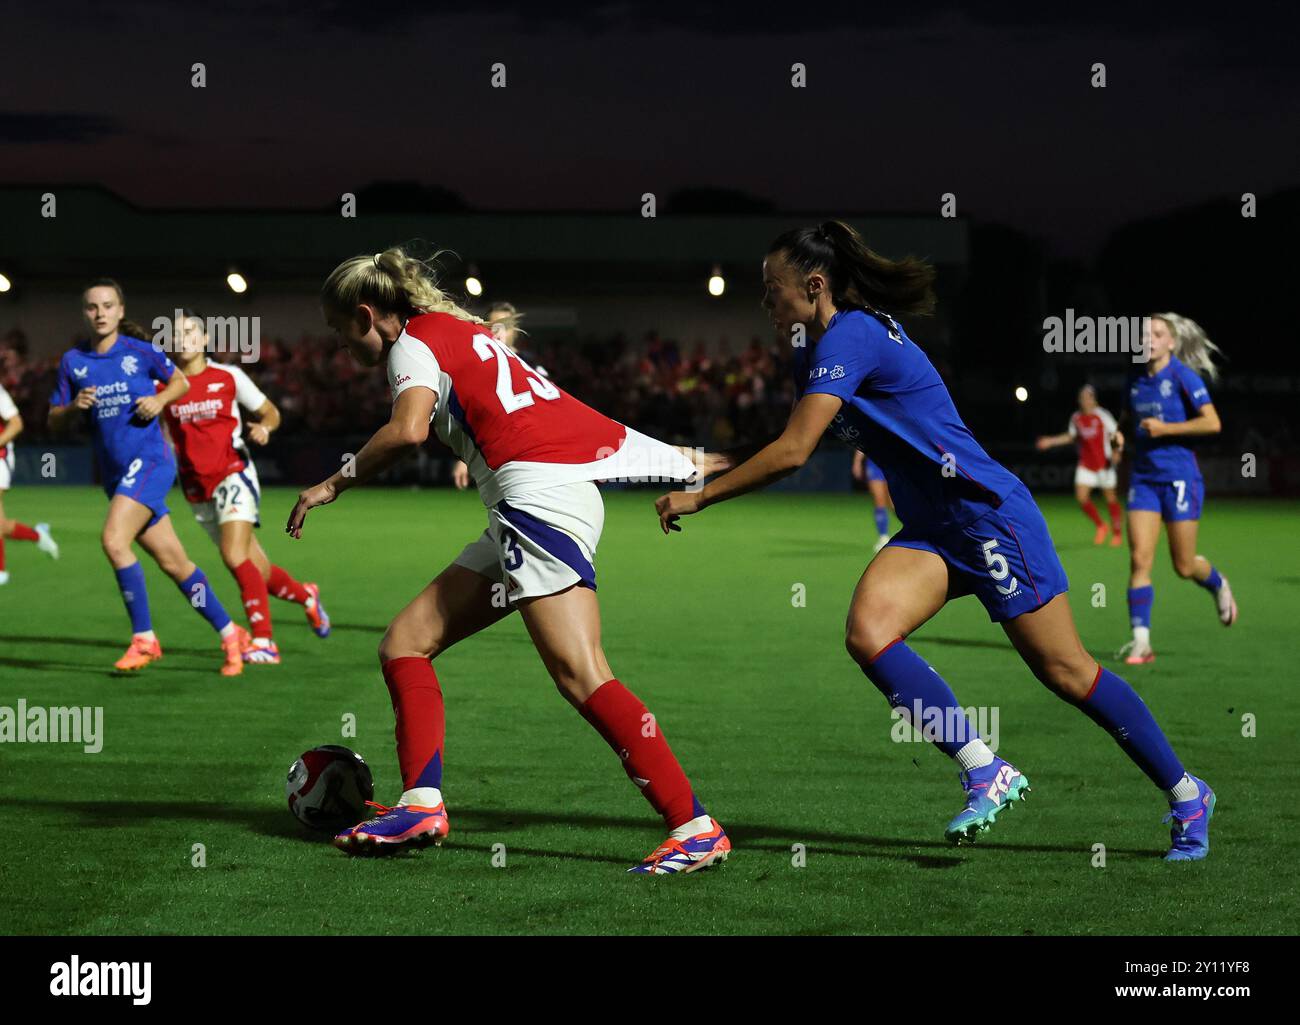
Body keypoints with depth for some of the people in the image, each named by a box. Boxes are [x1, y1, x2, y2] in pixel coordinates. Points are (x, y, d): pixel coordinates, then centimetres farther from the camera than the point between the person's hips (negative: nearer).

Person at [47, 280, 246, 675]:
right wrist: (74, 406, -11)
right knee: (173, 563, 5)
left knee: (113, 540, -23)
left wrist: (160, 399, -7)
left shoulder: (140, 351, -3)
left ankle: (144, 637, -13)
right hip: (115, 472, 5)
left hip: (149, 460, -5)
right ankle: (230, 635, 17)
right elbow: (54, 421, 9)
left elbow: (180, 381, 12)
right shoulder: (73, 361, 6)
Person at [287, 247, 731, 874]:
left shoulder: (414, 341, 1)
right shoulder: (460, 331, 27)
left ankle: (694, 829, -21)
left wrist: (336, 483, -6)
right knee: (406, 644, 10)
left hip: (538, 492, -10)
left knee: (581, 675, -18)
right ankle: (421, 806, 4)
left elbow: (409, 430, -20)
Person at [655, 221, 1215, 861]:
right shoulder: (816, 349, 11)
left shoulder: (849, 336, -19)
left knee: (1064, 670, -2)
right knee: (867, 632, -15)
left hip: (988, 515, -9)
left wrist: (700, 497, -16)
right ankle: (986, 773, -11)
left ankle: (1188, 796, 13)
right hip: (932, 530, 9)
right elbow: (794, 447, 23)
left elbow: (793, 451, -24)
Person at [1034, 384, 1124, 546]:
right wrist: (1051, 441, 15)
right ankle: (1100, 527, 12)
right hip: (1086, 464, 4)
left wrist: (1116, 451, -20)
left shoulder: (1102, 415, -8)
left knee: (1110, 497, 2)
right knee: (1081, 497, -9)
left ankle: (1117, 532, 20)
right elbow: (1071, 437, 21)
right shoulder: (1076, 418, 4)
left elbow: (1115, 434, -4)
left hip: (1104, 463, -4)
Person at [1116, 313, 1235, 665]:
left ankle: (1218, 586, 39)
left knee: (1184, 566, 3)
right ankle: (1141, 641, -11)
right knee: (1139, 559, -10)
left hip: (1180, 478, -4)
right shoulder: (1136, 381, 9)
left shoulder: (1183, 377, -9)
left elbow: (1213, 423, -14)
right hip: (1144, 478, 4)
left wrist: (1165, 428, -18)